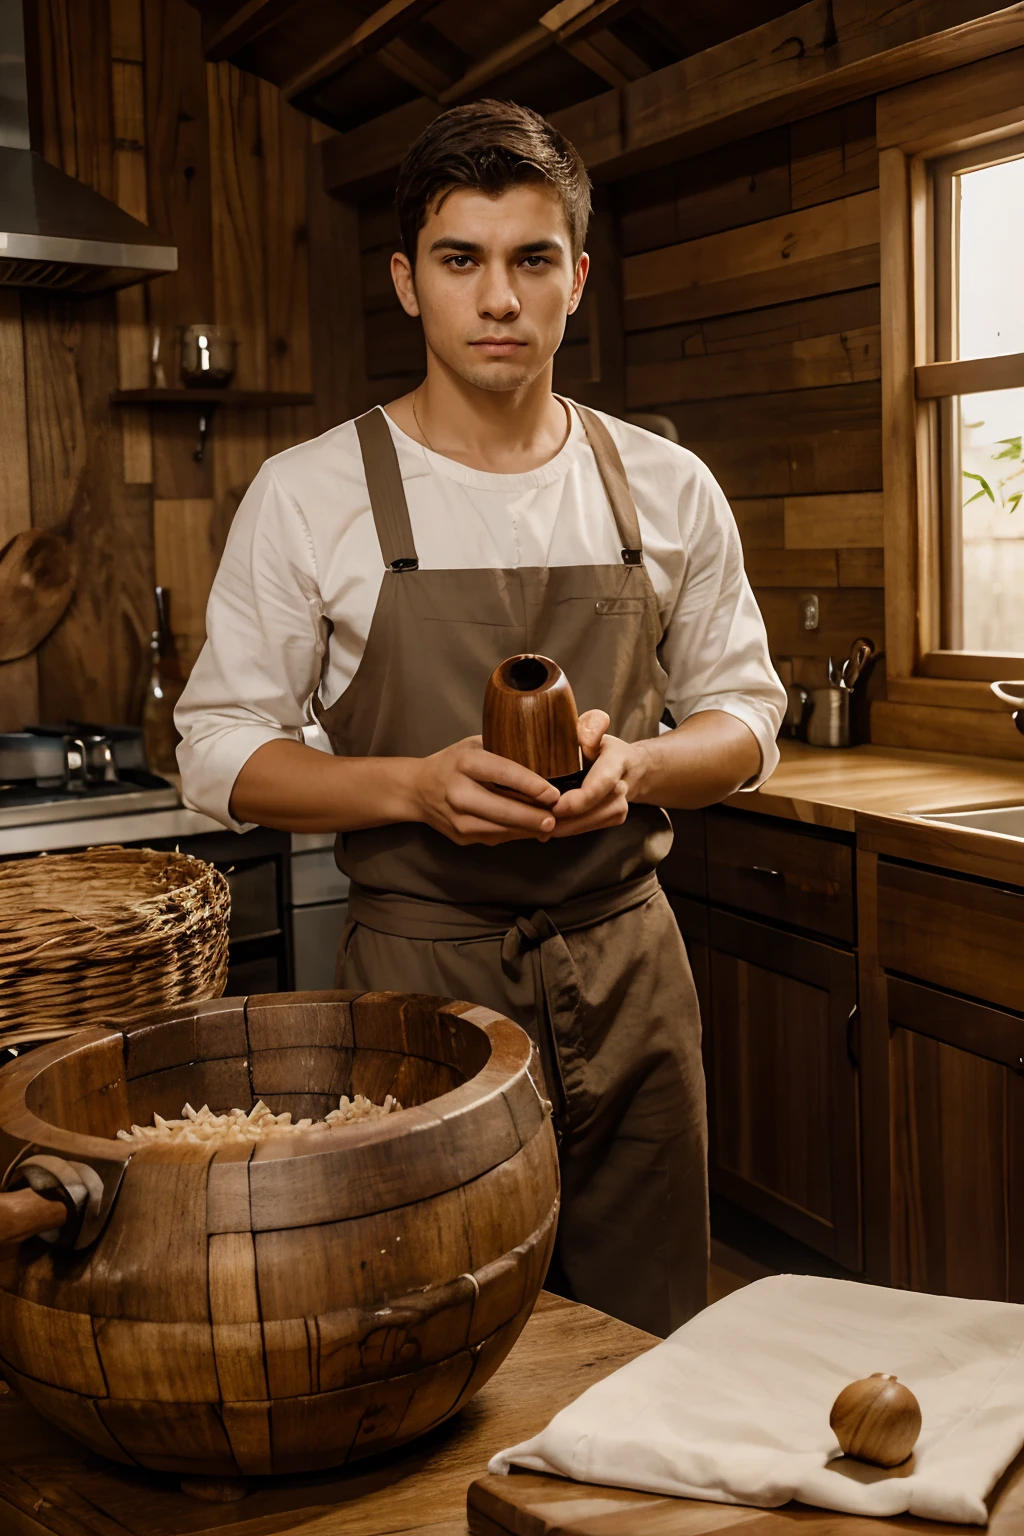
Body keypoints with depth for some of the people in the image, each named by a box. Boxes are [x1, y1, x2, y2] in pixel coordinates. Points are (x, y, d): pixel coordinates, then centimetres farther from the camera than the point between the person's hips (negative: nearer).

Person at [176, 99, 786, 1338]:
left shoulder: (668, 490, 4)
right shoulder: (306, 494, -4)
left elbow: (746, 718, 10)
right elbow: (221, 752, -2)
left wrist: (630, 766, -12)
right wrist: (417, 784, -19)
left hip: (628, 969, 3)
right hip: (417, 974, -2)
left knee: (647, 1358, 13)